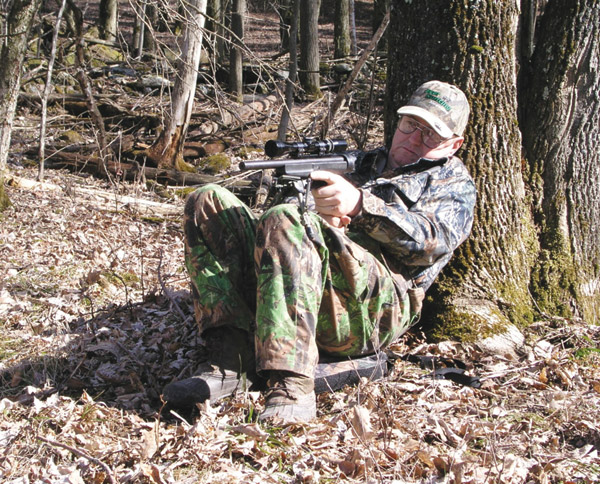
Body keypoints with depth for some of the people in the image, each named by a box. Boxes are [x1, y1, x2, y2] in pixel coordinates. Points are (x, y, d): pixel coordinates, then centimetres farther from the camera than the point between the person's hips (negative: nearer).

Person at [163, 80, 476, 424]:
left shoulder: (454, 183, 19)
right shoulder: (370, 164, 37)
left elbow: (429, 241, -4)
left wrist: (361, 204, -20)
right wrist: (321, 216, -3)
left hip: (377, 302, -7)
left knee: (283, 220, -33)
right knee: (208, 203, -5)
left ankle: (292, 388, -44)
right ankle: (233, 359, -21)